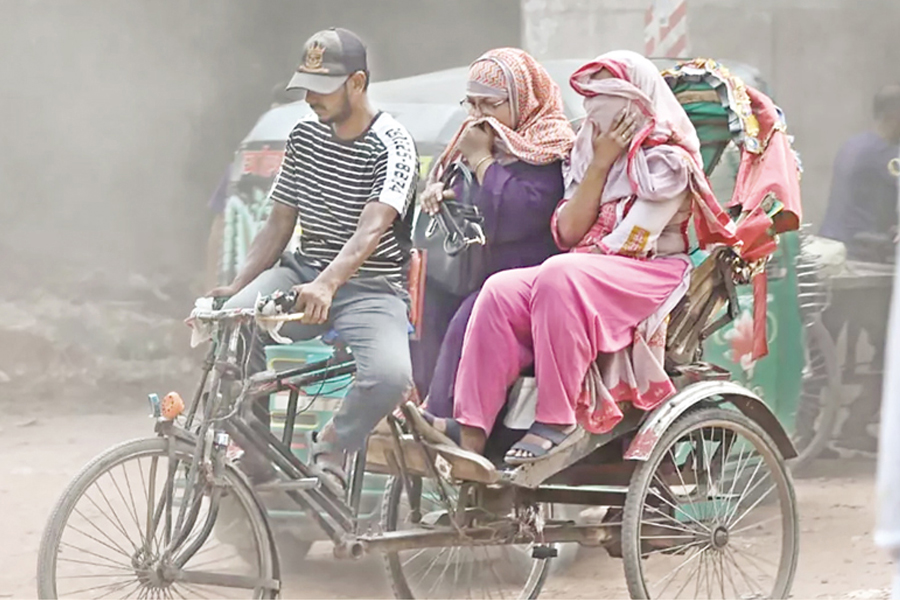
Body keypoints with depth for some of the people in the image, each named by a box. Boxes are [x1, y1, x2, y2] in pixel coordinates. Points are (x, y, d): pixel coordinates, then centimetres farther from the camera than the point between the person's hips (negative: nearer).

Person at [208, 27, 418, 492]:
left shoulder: (392, 146, -11)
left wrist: (326, 285, -44)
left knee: (390, 376, -34)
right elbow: (279, 224, 12)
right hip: (304, 272, 5)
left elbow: (371, 230, -26)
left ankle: (332, 445, -1)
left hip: (370, 288, -5)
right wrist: (236, 287, -5)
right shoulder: (305, 137, 9)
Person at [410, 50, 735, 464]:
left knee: (560, 278, -36)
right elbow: (568, 233, 5)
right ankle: (470, 430, -33)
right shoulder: (586, 154, 20)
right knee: (501, 292, -21)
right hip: (588, 275, 7)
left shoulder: (667, 162, -3)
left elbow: (630, 244, -14)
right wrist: (600, 165, -2)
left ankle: (557, 421, -37)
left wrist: (584, 255, -3)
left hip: (652, 276, -7)